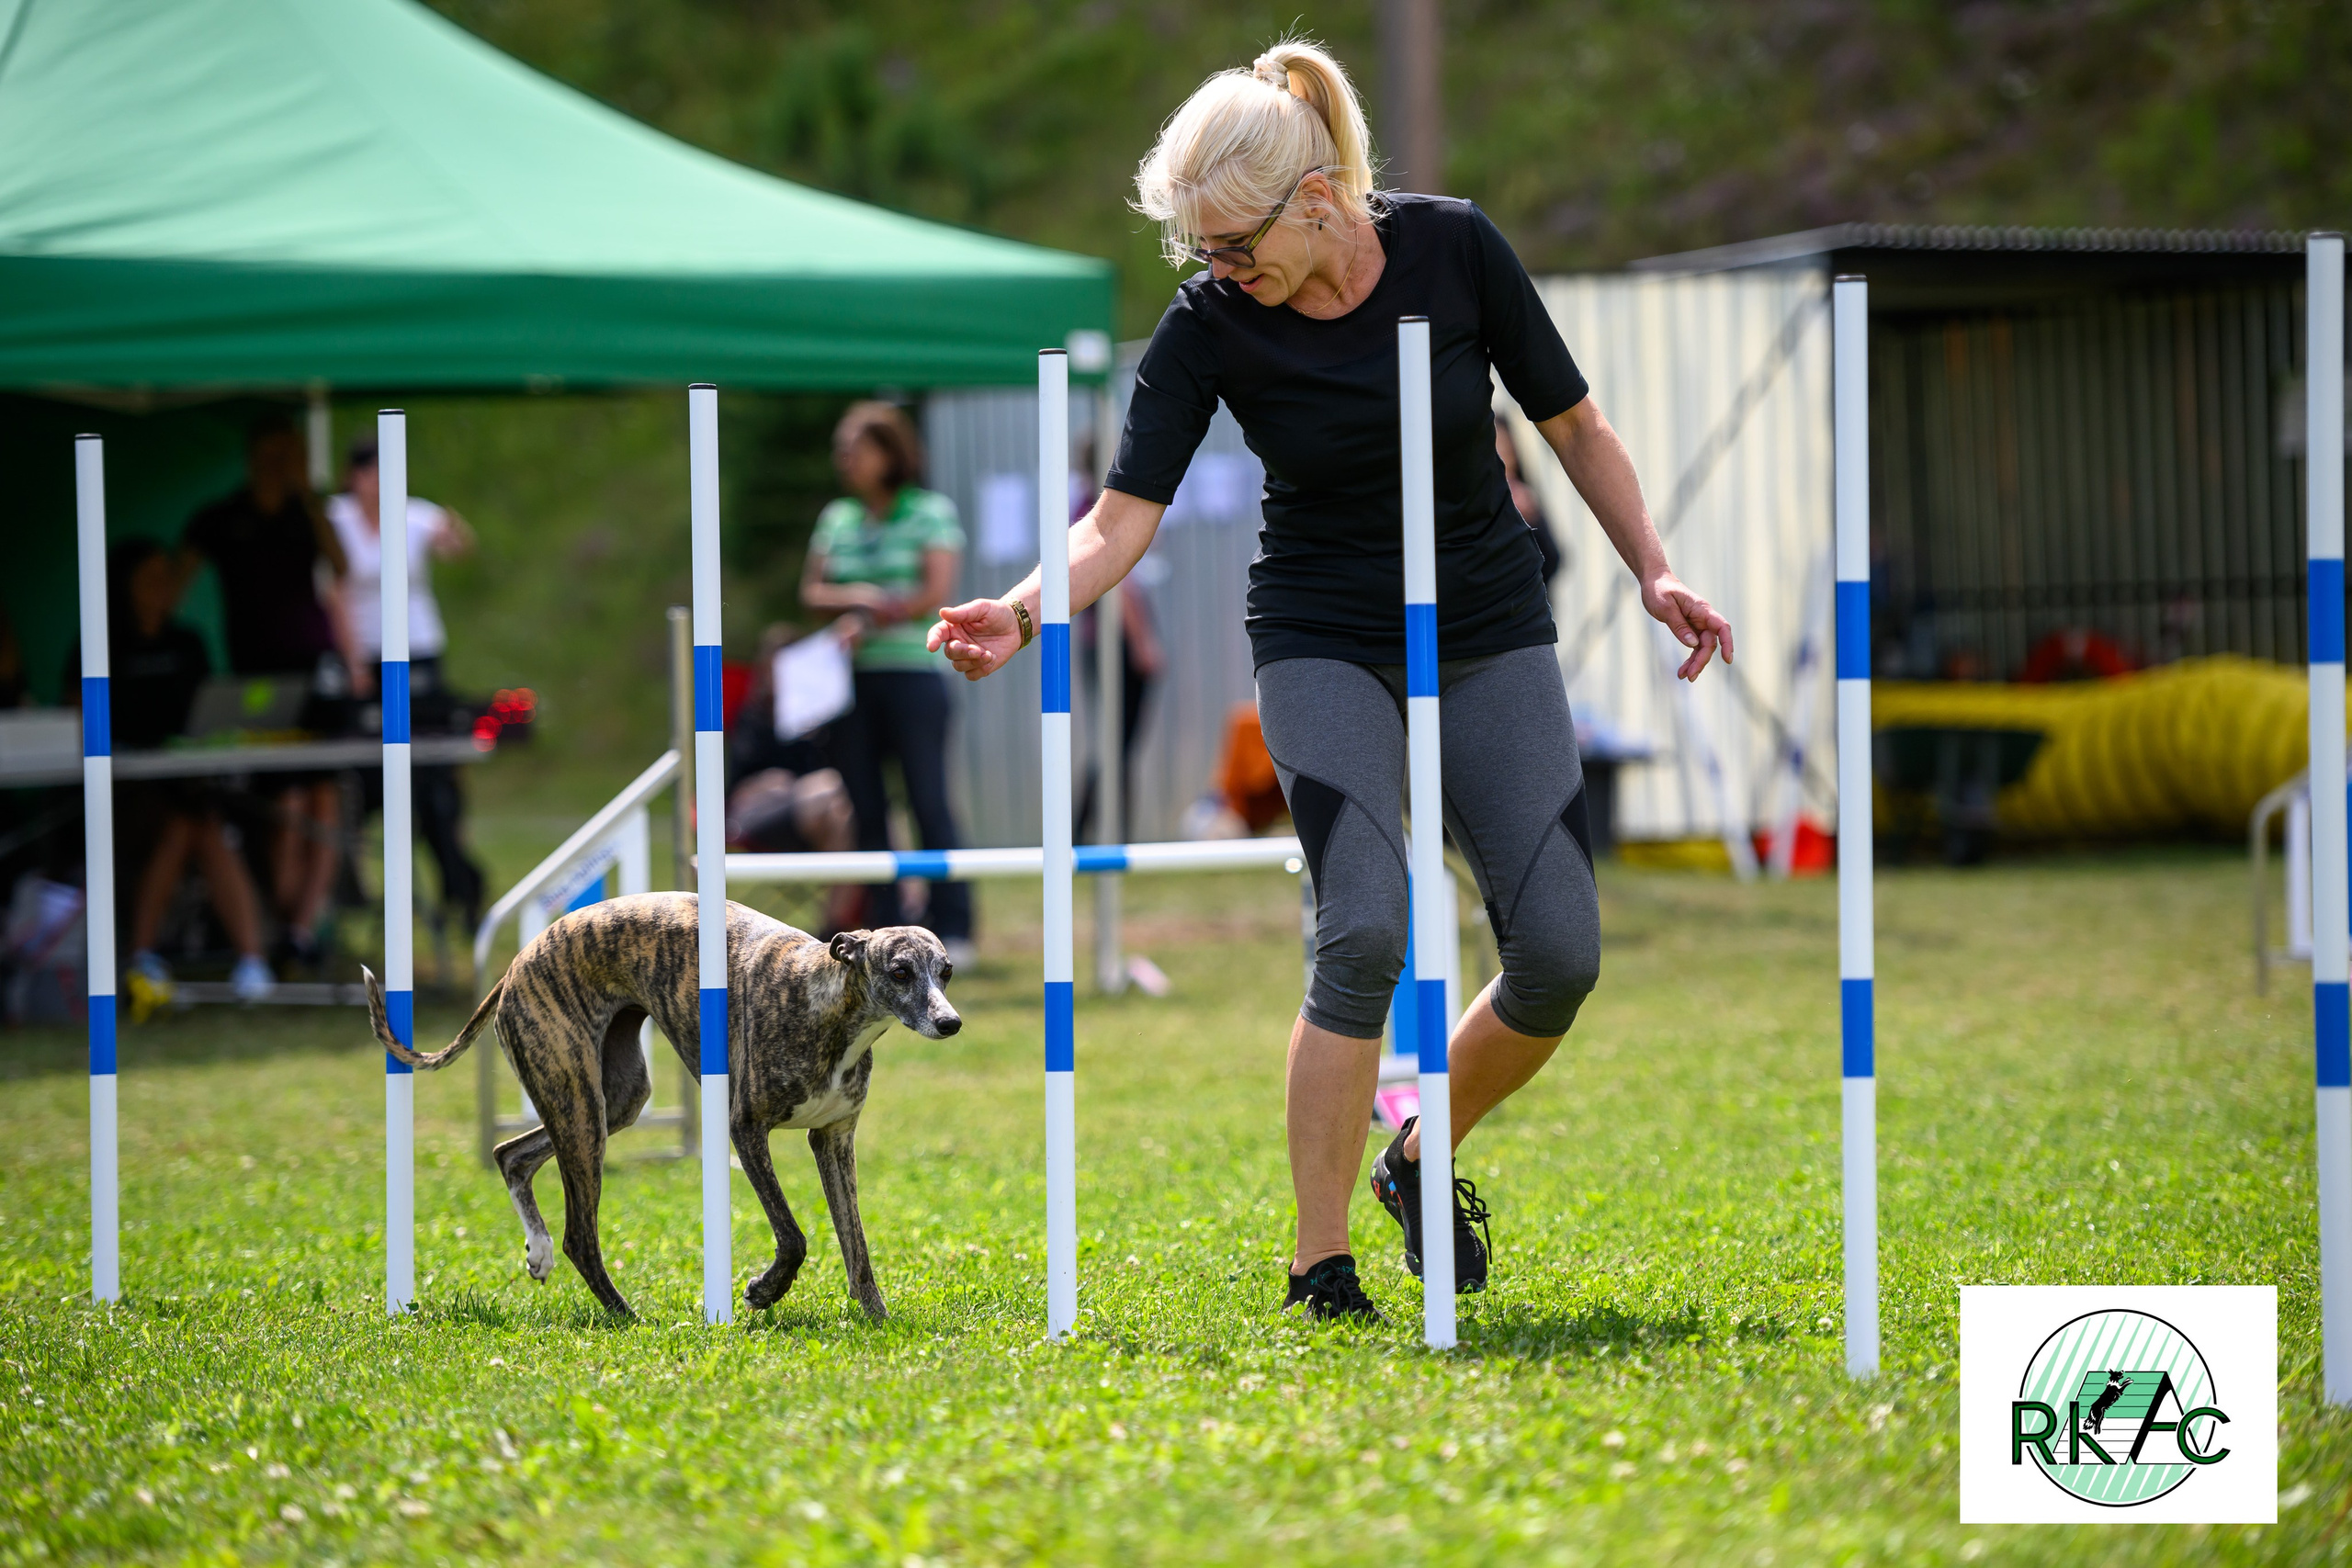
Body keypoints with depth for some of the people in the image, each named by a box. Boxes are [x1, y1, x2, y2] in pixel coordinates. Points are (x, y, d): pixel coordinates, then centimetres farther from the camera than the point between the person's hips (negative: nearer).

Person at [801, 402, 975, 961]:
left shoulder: (930, 511, 0)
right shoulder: (837, 518, 14)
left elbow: (937, 593, -8)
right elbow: (812, 591, 9)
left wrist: (874, 617, -8)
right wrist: (852, 596, -10)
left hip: (912, 670, -5)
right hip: (851, 678, 5)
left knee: (928, 801, -7)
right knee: (866, 808, 2)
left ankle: (952, 930, -5)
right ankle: (885, 930, 6)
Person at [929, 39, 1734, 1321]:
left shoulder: (1454, 249, -13)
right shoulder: (1209, 325, -14)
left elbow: (1570, 422, 0)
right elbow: (1123, 518, -17)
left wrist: (1655, 573, -3)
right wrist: (1025, 610, -35)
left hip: (1491, 634, 2)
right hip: (1326, 646, -2)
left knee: (1558, 953, -7)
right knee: (1364, 930, -21)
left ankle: (1422, 1161, 21)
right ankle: (1319, 1264, -11)